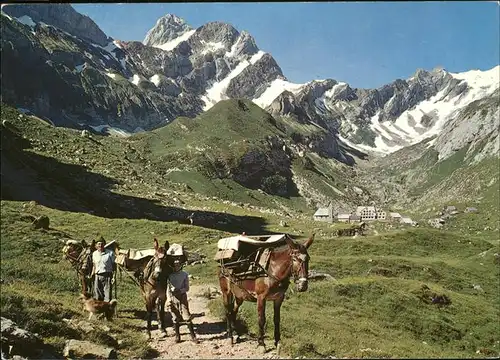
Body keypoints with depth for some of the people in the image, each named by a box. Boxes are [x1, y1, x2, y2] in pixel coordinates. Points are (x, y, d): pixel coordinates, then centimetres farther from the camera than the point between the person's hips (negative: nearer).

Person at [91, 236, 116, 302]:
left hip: (107, 275, -4)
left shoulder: (110, 253, -4)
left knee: (107, 293, -4)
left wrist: (114, 276, -9)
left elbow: (114, 265, -2)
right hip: (97, 276, 4)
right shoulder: (94, 254, 10)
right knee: (97, 296, 6)